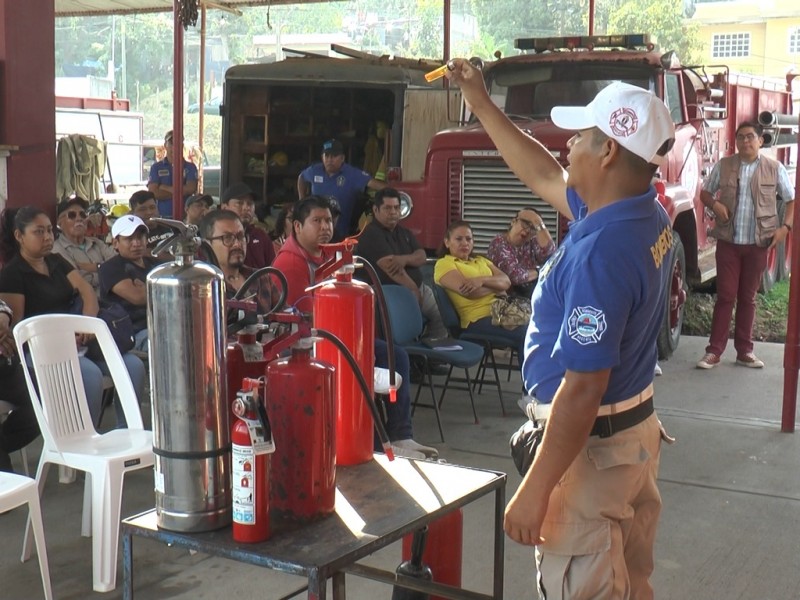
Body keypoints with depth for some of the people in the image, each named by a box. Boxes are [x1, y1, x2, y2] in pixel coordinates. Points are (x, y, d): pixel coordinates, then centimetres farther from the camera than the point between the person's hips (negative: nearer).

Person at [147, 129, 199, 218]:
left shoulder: (190, 167, 8)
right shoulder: (156, 167, 9)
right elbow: (153, 193, -3)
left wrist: (165, 188, -4)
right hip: (162, 216, 0)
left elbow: (191, 188, -7)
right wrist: (180, 192, -7)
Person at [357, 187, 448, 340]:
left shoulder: (403, 232, 18)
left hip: (419, 288, 9)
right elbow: (389, 265, -18)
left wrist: (405, 259, -18)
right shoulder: (371, 234, -9)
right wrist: (414, 290, -18)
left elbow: (422, 256, 6)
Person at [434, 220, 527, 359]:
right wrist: (496, 288, 4)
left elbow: (506, 281, 10)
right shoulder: (444, 264, 6)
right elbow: (468, 291, -11)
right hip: (478, 319, -7)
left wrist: (483, 280, -9)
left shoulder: (481, 260, 27)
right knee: (525, 334, -30)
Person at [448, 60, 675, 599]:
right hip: (638, 431, 10)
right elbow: (545, 178, 16)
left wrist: (535, 490, -22)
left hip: (591, 445, -9)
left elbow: (581, 391, -29)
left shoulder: (600, 253, -29)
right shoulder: (648, 216, 0)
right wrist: (481, 103, 20)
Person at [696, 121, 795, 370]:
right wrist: (715, 204, -10)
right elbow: (705, 193, 12)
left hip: (758, 244, 0)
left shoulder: (774, 168, 2)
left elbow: (791, 200, 7)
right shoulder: (723, 165, 3)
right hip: (728, 241, 0)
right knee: (725, 296, -1)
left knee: (748, 298, 9)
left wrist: (785, 227, -7)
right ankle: (714, 351, 2)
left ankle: (744, 351, 17)